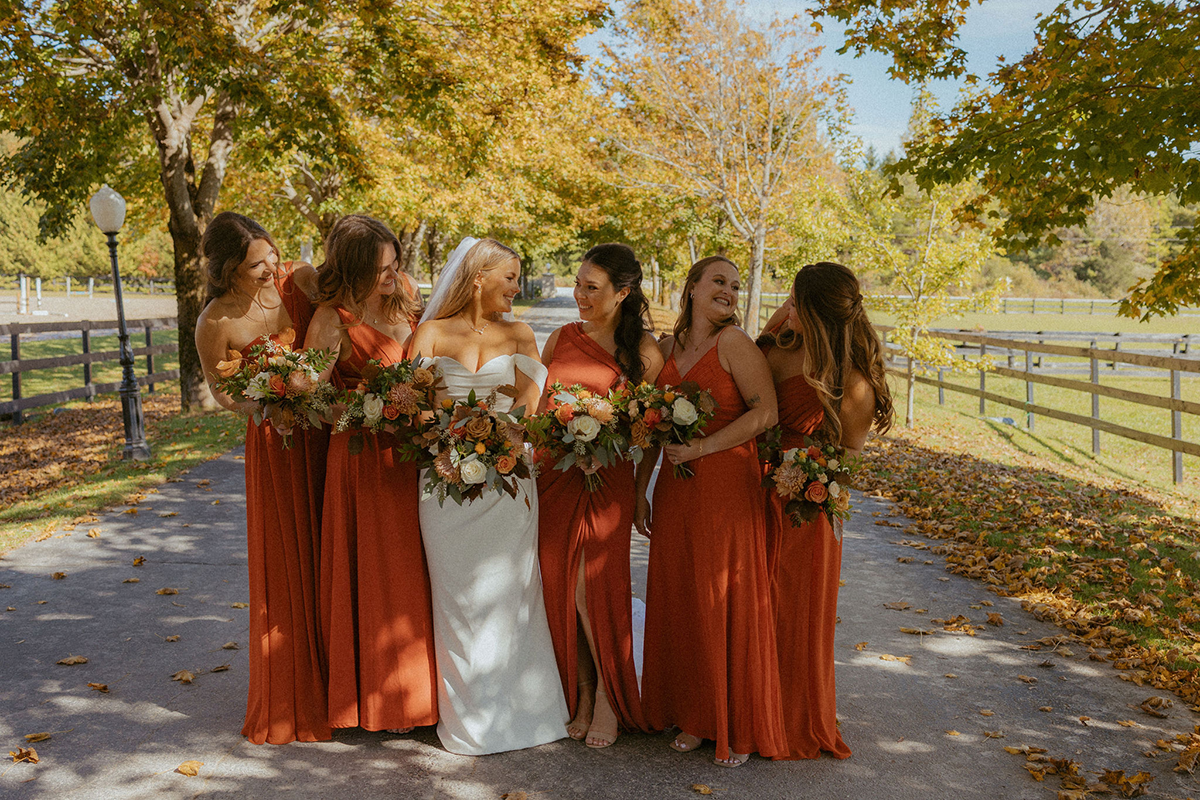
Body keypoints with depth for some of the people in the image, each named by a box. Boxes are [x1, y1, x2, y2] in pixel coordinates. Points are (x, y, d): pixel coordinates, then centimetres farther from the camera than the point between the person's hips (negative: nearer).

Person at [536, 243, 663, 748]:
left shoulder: (644, 351, 0)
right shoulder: (560, 339, 10)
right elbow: (536, 406, 16)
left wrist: (641, 490, -9)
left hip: (607, 479, -3)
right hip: (554, 474, 3)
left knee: (596, 584, -6)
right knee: (559, 583, 2)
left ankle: (609, 699, 13)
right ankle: (579, 693, 17)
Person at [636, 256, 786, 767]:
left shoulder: (734, 342, -5)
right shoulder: (668, 348, 11)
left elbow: (766, 411, -14)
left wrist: (704, 447, -16)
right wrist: (639, 490, 14)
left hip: (727, 488, -5)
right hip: (674, 490, 5)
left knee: (728, 602, 1)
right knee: (679, 601, 8)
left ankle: (739, 729, 17)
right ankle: (695, 718, 25)